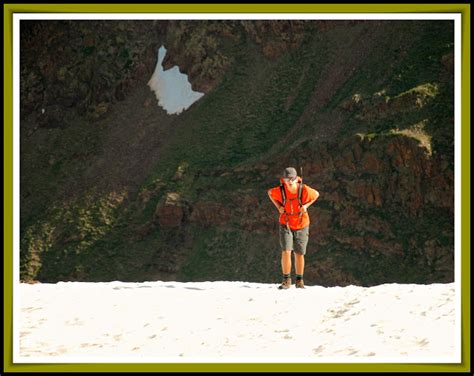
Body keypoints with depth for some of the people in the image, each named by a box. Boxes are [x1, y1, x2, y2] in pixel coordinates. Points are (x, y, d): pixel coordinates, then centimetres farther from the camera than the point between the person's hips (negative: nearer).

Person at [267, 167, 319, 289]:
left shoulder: (304, 190, -19)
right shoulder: (280, 191, -17)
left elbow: (316, 194, 2)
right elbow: (269, 192, 6)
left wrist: (306, 206, -11)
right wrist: (278, 206, -5)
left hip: (301, 225, 0)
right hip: (286, 225, 0)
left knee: (299, 254, 6)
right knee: (286, 252, -13)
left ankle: (299, 281, 21)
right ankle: (286, 280, -3)